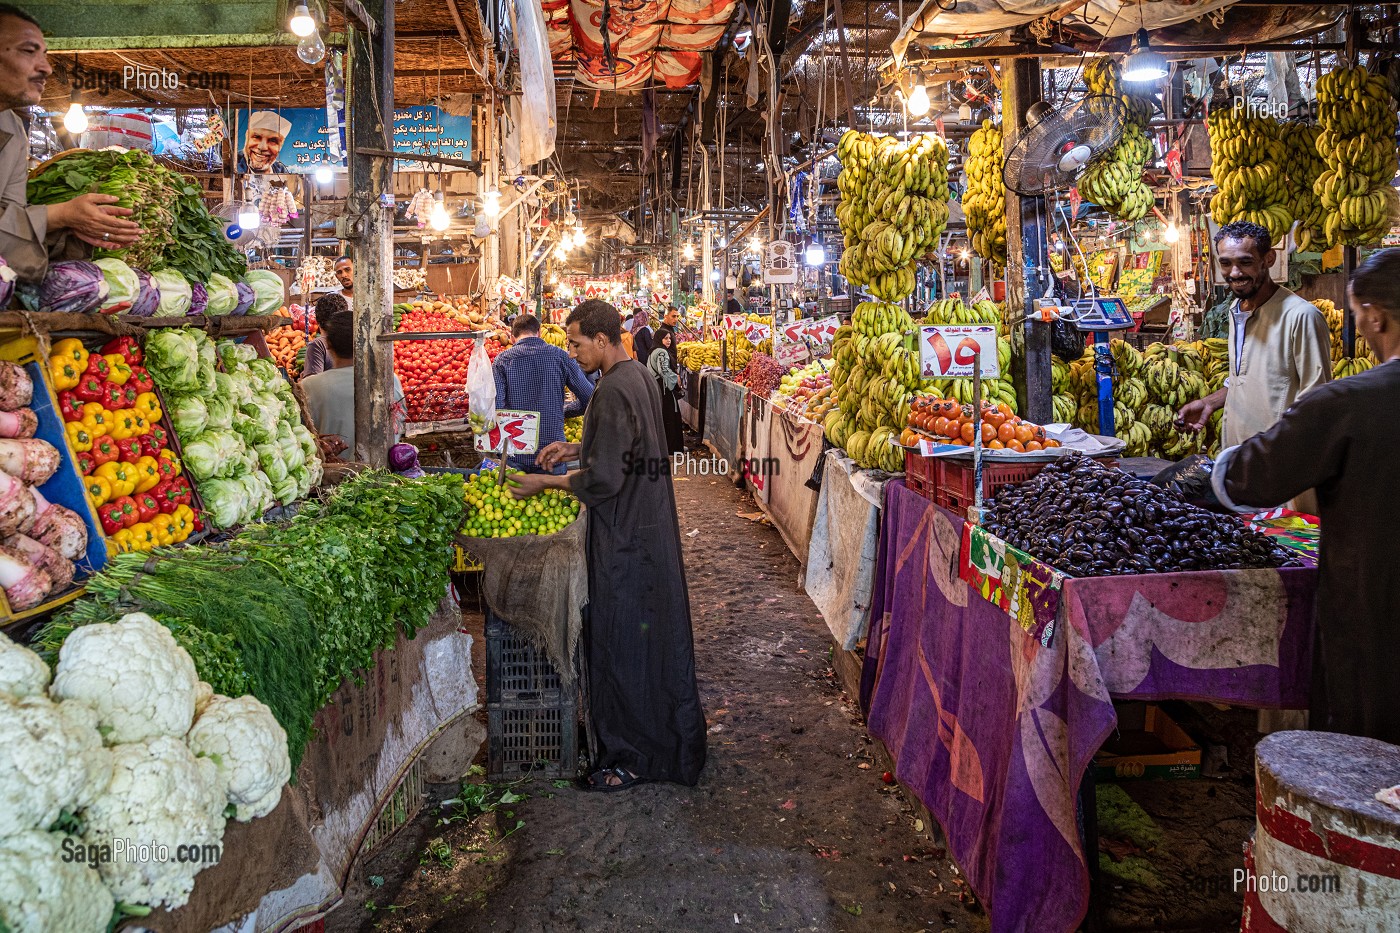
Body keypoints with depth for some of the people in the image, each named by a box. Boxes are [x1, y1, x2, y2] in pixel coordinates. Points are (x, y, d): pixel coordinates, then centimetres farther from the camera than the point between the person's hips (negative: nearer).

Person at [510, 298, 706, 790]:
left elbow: (604, 477, -23)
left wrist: (545, 482, -12)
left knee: (621, 642, 0)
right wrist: (578, 449, 14)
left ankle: (629, 757, 12)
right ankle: (674, 738, 34)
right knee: (656, 630, 19)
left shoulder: (614, 390, -22)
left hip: (624, 535, -10)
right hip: (651, 523, 10)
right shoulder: (640, 375, 8)